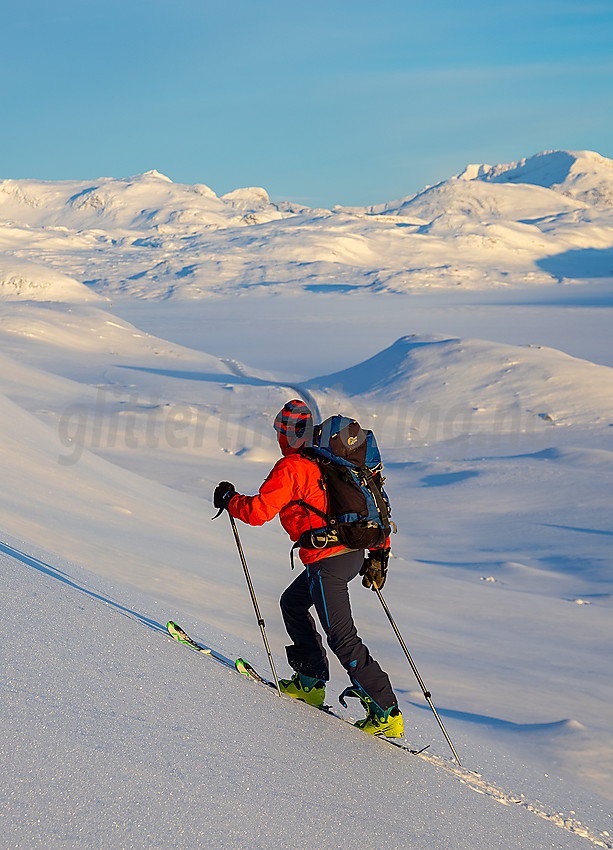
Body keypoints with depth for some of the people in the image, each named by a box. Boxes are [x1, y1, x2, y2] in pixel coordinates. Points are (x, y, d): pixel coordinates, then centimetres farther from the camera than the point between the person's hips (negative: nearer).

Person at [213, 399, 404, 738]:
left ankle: (386, 713, -8)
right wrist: (380, 555, 21)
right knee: (293, 603, 25)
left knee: (342, 637, -6)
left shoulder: (291, 468, -10)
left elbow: (258, 511, -15)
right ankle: (310, 682, 27)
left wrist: (229, 499, 5)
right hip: (354, 553, 9)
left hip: (327, 561, -9)